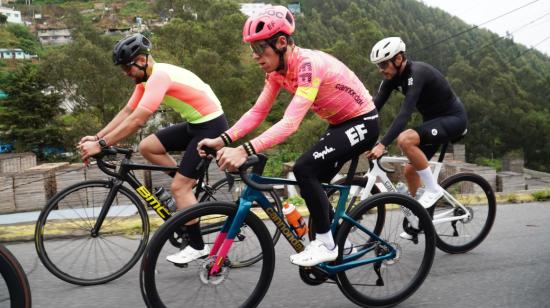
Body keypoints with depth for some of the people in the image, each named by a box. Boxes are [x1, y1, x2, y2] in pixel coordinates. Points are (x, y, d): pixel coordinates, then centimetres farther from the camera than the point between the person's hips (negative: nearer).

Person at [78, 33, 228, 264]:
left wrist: (100, 145, -24)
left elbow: (137, 120, -28)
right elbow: (126, 112, 9)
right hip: (195, 124, 9)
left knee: (179, 186, -9)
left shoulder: (160, 75, -22)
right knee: (147, 147, 3)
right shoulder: (148, 77, 8)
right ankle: (189, 185, 14)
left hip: (211, 125, -9)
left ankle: (197, 247, 3)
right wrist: (96, 137, 2)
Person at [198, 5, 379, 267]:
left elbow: (291, 122, -41)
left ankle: (326, 244, -7)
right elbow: (257, 112, -7)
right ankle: (324, 245, 26)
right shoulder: (278, 69, -5)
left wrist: (245, 151, -49)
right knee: (313, 184, 8)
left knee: (304, 169, -23)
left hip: (362, 123, -9)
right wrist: (222, 140, -20)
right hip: (339, 124, 9)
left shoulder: (308, 64, -31)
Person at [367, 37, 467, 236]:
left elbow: (405, 113, -39)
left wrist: (382, 145, -46)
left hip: (453, 118, -9)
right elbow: (375, 105, -7)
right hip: (433, 119, 9)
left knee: (405, 139, -32)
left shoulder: (417, 73, -28)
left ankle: (433, 188, -15)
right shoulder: (393, 76, -3)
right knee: (410, 170, 5)